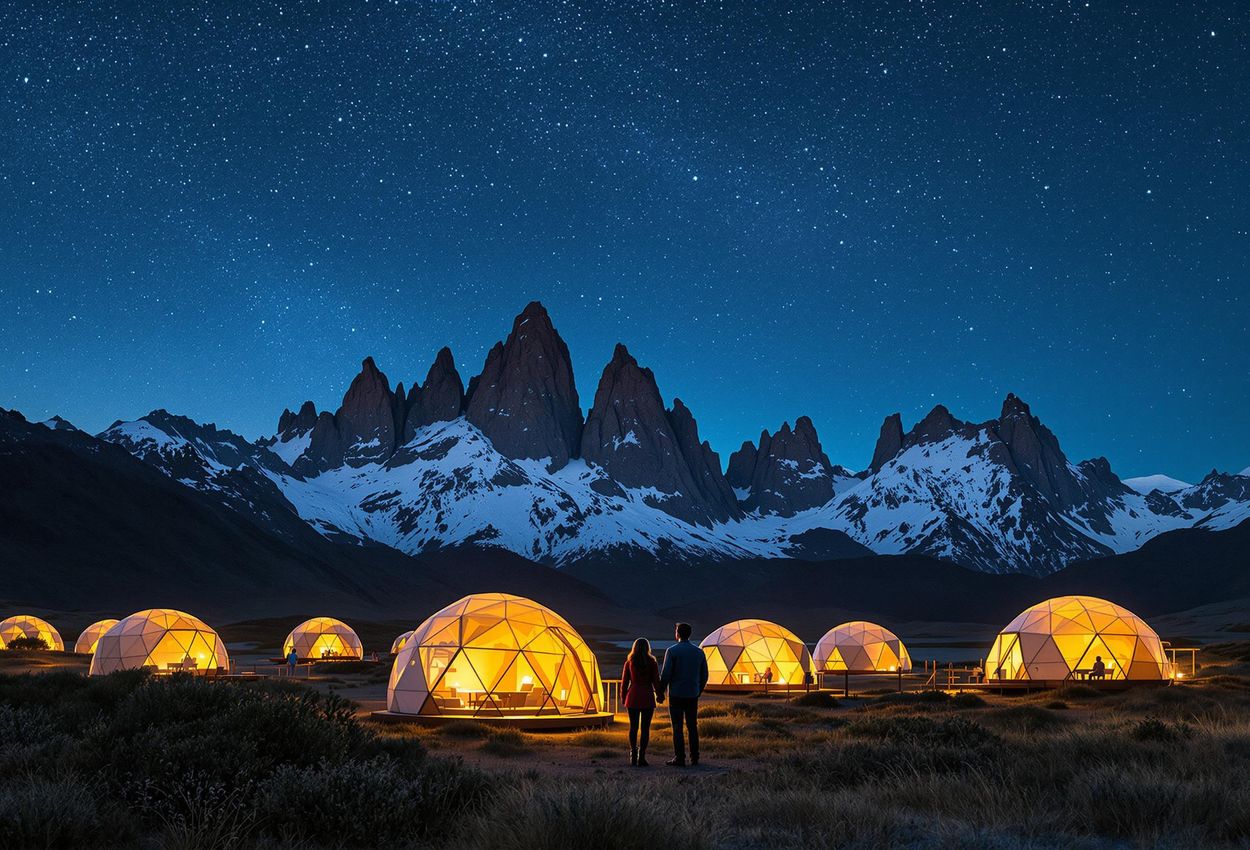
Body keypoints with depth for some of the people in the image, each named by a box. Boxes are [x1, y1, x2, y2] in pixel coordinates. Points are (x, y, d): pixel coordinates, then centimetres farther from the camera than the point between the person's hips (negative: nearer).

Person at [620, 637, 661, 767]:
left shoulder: (629, 662, 1)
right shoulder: (652, 662, -3)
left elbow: (624, 682, 3)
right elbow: (656, 681, -3)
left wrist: (623, 696, 16)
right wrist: (659, 695, 11)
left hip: (633, 698, 1)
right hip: (647, 698, -1)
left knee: (633, 727, 12)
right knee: (645, 728, 2)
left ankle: (633, 755, 13)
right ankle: (641, 757, -2)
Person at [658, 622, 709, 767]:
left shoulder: (672, 651, -8)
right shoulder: (699, 652, 6)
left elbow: (665, 674, -11)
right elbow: (704, 675, 9)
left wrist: (661, 692, -1)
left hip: (676, 695, -4)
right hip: (693, 695, 4)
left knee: (677, 728, 0)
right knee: (692, 727, 10)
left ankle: (679, 758, -2)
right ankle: (694, 758, 10)